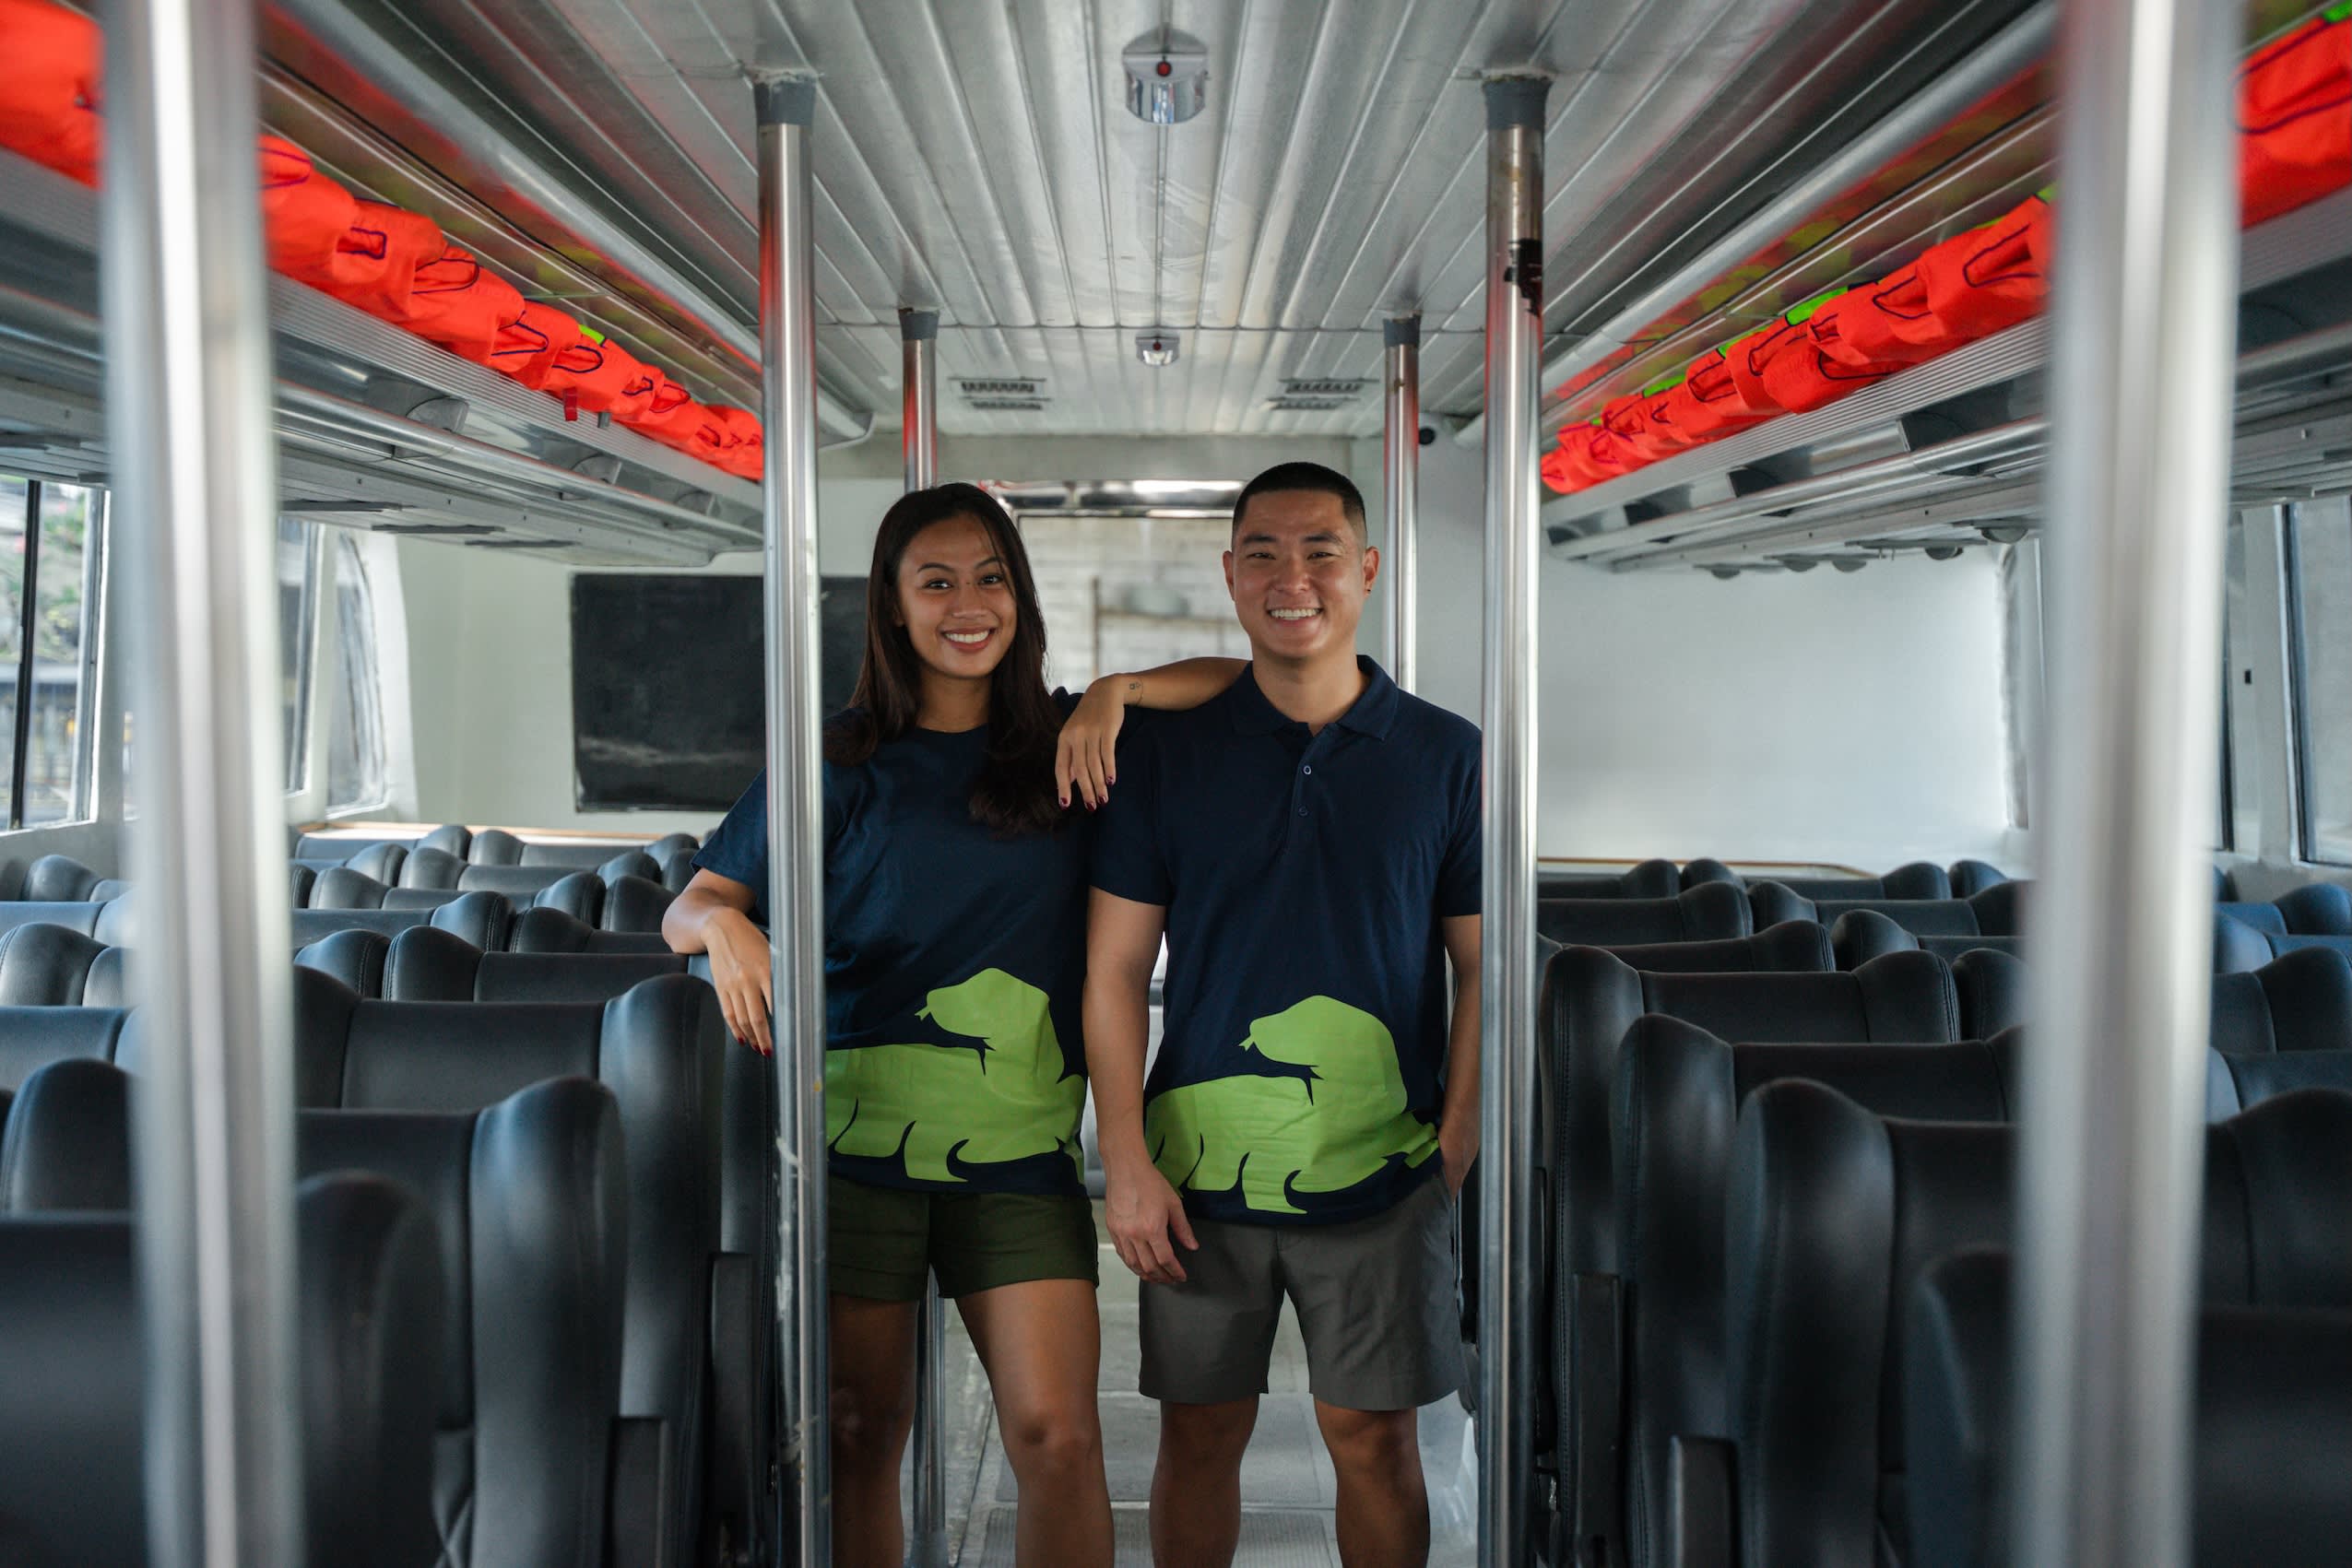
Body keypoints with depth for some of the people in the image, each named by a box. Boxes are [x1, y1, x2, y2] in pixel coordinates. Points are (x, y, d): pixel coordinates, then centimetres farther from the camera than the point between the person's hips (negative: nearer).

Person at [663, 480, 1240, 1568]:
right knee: (860, 1433, 9)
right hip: (858, 1134, 0)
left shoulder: (1066, 743, 6)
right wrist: (724, 926, -19)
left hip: (1020, 1147, 1)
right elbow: (686, 909, 4)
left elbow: (1252, 682, 5)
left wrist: (1116, 691, -10)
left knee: (1057, 1435, -5)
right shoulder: (840, 764, 3)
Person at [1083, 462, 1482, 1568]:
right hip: (1200, 1175, 1)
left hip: (1381, 1176, 0)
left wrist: (1456, 1149, -4)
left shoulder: (1446, 755, 0)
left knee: (1374, 1438, 11)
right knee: (1198, 1434, 12)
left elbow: (1483, 969, 3)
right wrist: (1128, 1164, -5)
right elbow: (1114, 970, 0)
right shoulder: (1168, 751, 0)